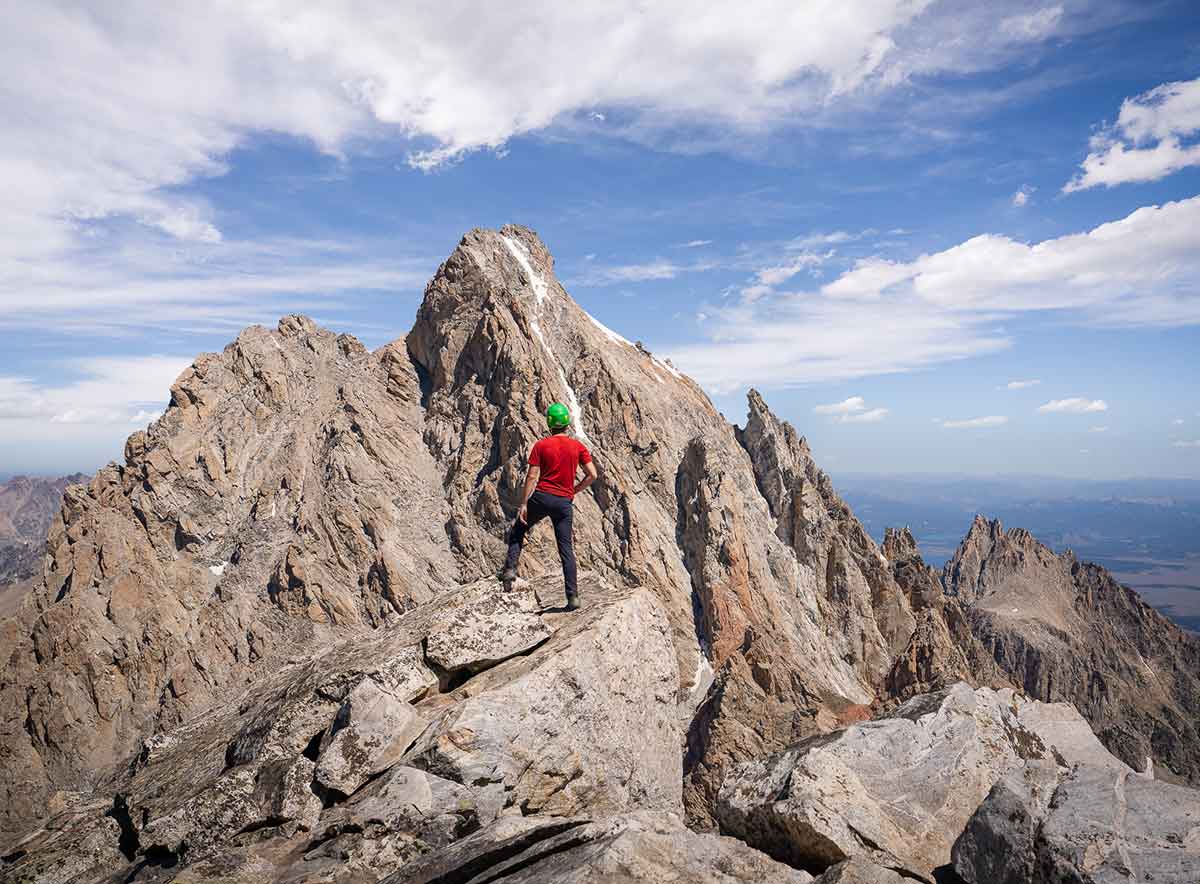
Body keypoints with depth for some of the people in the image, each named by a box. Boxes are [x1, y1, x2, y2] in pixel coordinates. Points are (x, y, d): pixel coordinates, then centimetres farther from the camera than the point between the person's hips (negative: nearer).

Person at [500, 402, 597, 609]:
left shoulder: (541, 445, -1)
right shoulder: (578, 446, 5)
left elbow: (532, 477, -6)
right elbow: (592, 475, 0)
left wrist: (523, 503, -3)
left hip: (541, 497, -2)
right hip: (564, 502, 2)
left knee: (517, 532, 20)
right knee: (566, 549, 7)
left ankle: (510, 568, 3)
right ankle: (573, 596, 3)